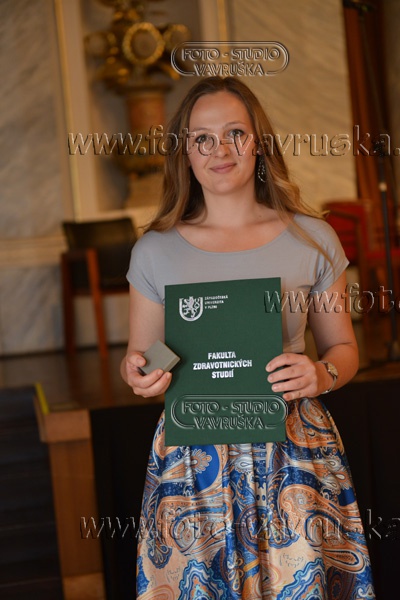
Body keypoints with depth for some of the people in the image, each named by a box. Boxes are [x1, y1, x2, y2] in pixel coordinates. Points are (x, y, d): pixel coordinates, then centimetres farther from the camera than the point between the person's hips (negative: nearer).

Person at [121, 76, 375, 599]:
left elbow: (343, 348, 11)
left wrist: (322, 374, -11)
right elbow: (139, 357, 12)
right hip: (192, 458, 0)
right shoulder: (155, 251, 3)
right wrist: (139, 374, -10)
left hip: (295, 451, 0)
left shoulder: (313, 240, 2)